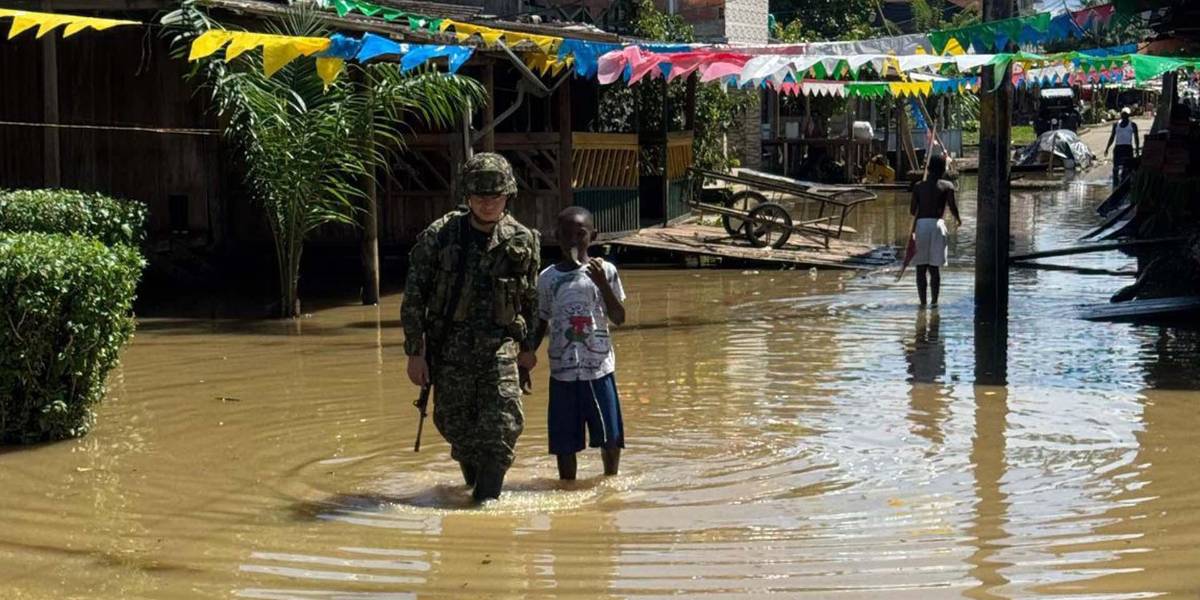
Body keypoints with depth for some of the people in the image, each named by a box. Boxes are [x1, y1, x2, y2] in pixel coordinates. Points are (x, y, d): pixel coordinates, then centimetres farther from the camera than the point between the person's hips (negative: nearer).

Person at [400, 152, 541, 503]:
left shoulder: (523, 241, -1)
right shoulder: (439, 236, -8)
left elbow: (531, 299, 13)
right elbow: (413, 298, -4)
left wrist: (528, 347, 18)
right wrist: (414, 352, -6)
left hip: (499, 347, 1)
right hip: (450, 349, 0)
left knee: (502, 430, -11)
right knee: (456, 427, 9)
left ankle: (486, 498, -1)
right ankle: (473, 479, 38)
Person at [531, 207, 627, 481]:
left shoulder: (604, 271, 1)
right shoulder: (547, 278, 5)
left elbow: (619, 318, -3)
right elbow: (540, 326, 14)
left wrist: (602, 284, -15)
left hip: (599, 368, -1)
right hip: (562, 370, 1)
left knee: (610, 437, 3)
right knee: (564, 442, 3)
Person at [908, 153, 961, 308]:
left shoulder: (919, 187, 10)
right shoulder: (947, 186, 4)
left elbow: (912, 210, 5)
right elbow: (952, 206, -4)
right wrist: (958, 219, 17)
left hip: (920, 225, 1)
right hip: (936, 224, -1)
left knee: (921, 267, 5)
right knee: (935, 267, 4)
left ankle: (922, 301, 2)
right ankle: (934, 301, 1)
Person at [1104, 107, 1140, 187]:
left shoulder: (1132, 125, 5)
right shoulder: (1116, 124, 13)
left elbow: (1136, 138, 5)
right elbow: (1112, 137, 17)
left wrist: (1137, 149, -5)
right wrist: (1107, 148, 9)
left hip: (1128, 148, -3)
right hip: (1118, 148, 3)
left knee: (1127, 168, -8)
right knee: (1116, 168, -2)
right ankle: (1115, 186, 1)